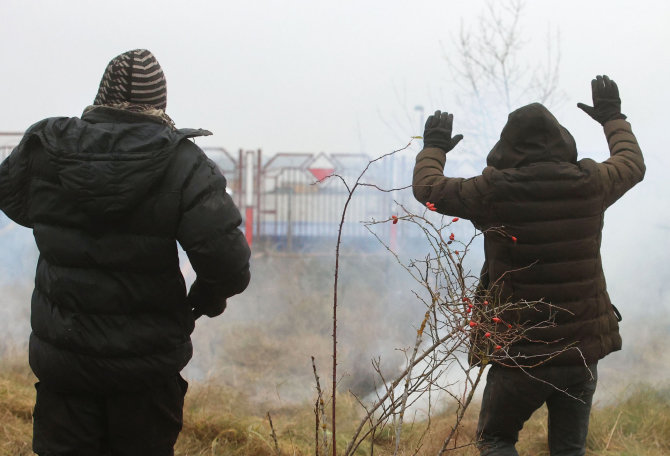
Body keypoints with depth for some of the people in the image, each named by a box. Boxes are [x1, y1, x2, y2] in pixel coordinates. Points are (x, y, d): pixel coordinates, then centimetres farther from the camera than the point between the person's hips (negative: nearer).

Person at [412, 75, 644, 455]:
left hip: (521, 355, -3)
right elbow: (633, 164, 20)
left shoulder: (494, 192, -11)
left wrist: (434, 147, 23)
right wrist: (613, 118, 36)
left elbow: (427, 187, 4)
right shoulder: (589, 184, -3)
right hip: (583, 351, 3)